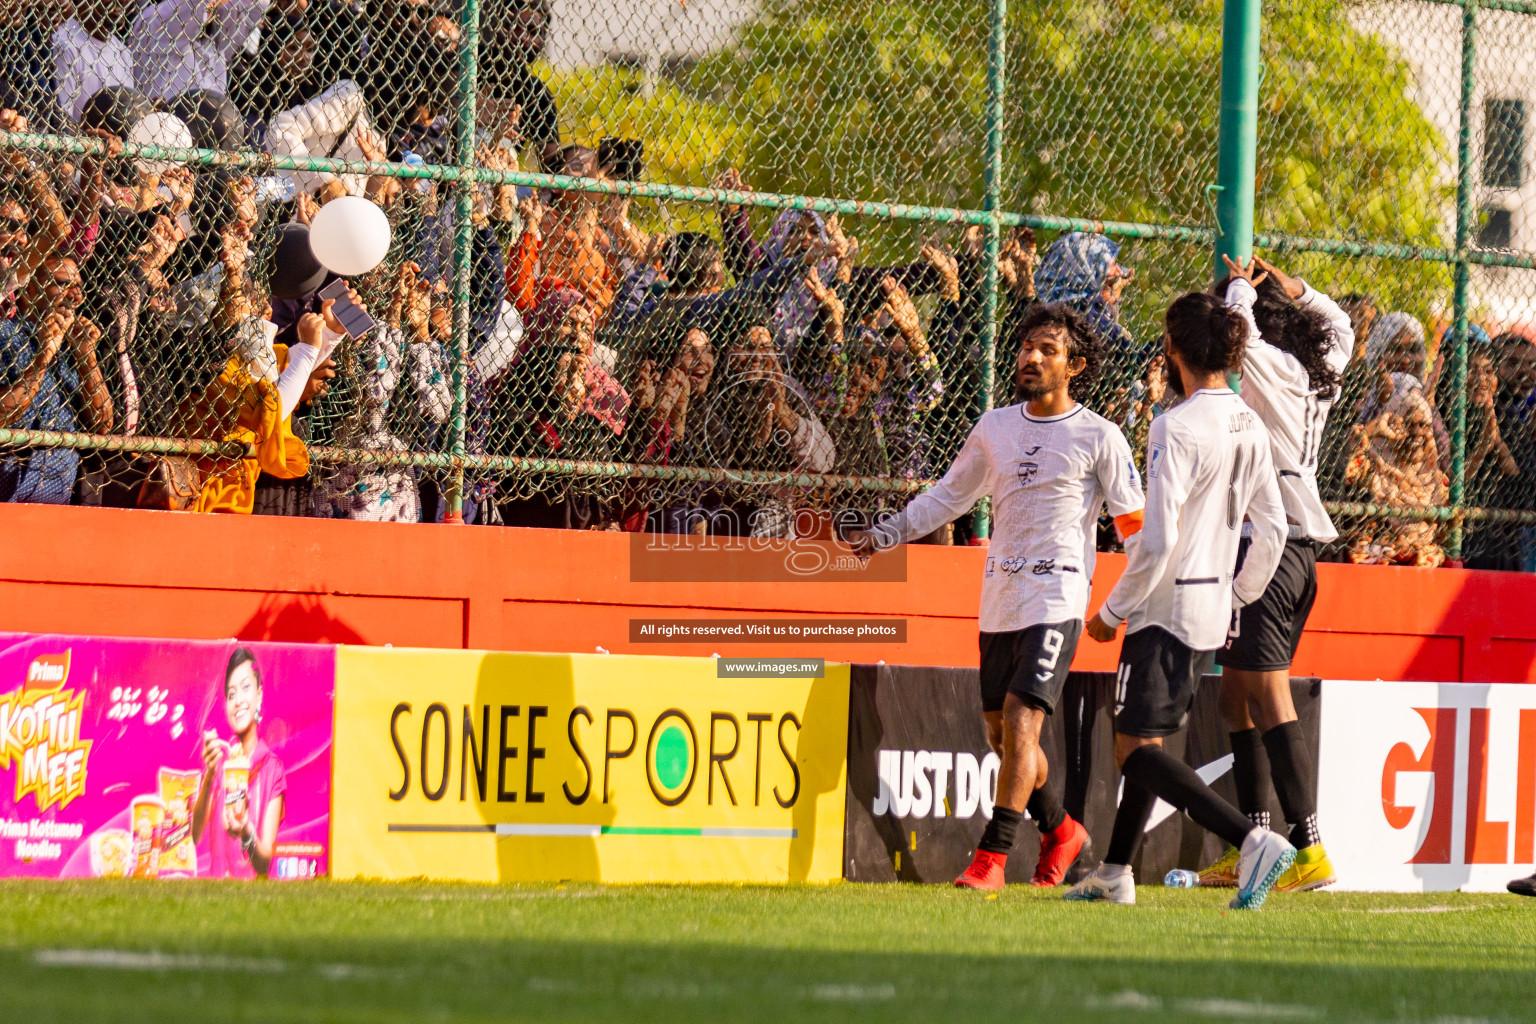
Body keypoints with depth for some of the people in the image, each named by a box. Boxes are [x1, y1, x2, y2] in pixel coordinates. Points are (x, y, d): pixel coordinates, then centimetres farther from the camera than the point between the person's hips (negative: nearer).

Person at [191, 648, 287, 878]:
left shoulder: (273, 768, 1)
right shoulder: (220, 758, 6)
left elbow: (266, 862, -4)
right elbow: (195, 835, -7)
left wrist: (247, 833, -24)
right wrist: (208, 778, -20)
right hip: (216, 884, 1)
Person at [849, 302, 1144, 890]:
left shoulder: (1099, 437, -2)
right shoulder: (995, 428, 11)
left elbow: (1133, 522, 0)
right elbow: (949, 495, 22)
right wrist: (883, 536, 17)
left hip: (1057, 596, -6)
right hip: (999, 596, 6)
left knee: (1020, 722, -16)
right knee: (1000, 732, 8)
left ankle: (991, 859, -17)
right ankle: (1060, 832, 30)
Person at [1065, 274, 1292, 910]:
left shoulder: (1177, 428, -17)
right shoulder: (1249, 427, 6)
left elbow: (1158, 540, -21)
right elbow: (1272, 531, 10)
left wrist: (1112, 612, -9)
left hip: (1168, 607, -9)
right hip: (1213, 614, 9)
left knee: (1138, 748, -10)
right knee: (1147, 738, 19)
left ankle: (1251, 840, -25)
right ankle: (1116, 872, 24)